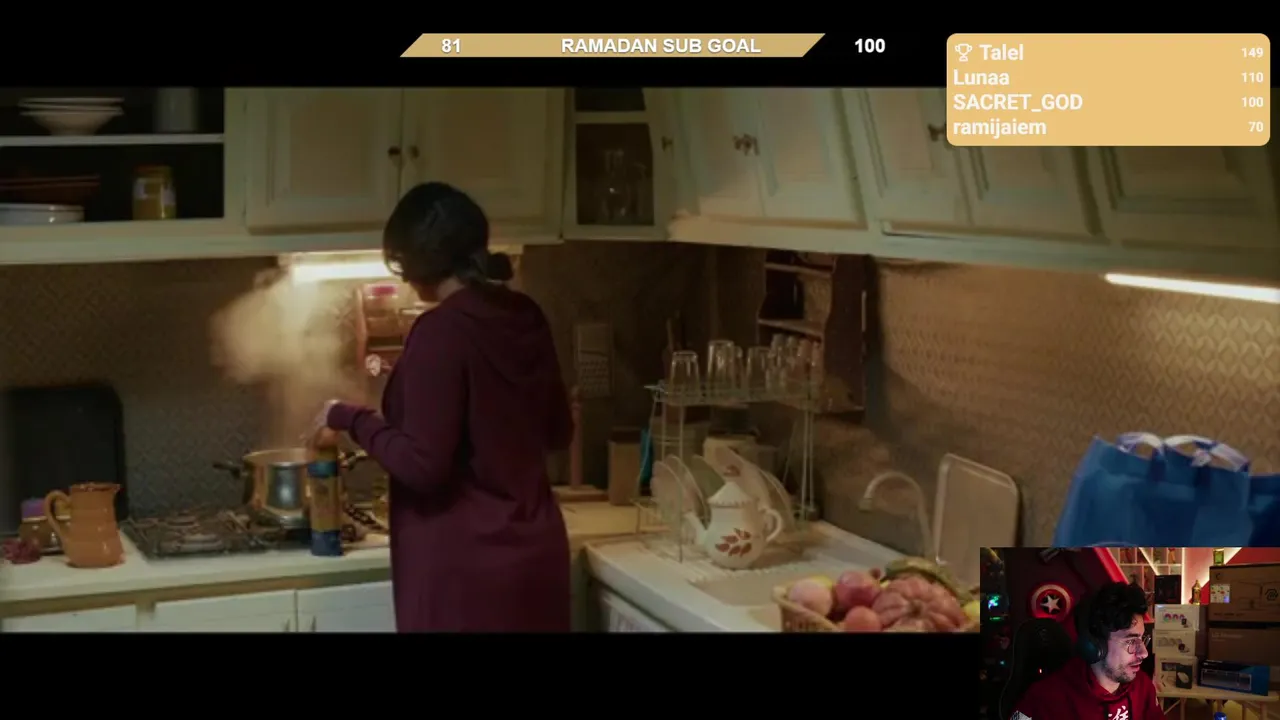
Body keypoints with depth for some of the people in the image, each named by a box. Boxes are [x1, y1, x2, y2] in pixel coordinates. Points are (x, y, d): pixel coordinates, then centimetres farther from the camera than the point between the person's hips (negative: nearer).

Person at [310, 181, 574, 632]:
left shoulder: (442, 331, -17)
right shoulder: (526, 317, 5)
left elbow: (422, 464, -18)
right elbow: (558, 432, 15)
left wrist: (348, 418, -5)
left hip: (465, 566, -7)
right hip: (534, 552, 7)